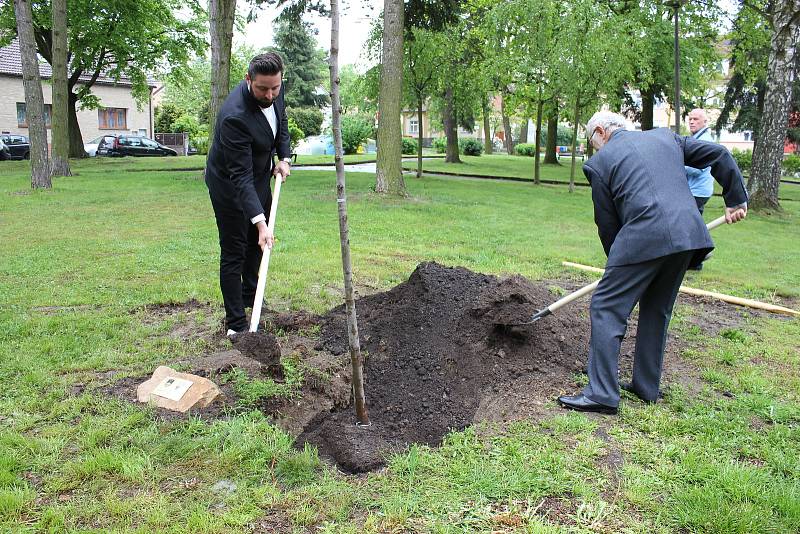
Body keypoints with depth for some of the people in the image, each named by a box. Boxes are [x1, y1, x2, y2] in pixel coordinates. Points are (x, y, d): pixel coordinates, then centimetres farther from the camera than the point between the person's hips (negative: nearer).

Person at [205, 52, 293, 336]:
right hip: (230, 185, -8)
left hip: (260, 177, 8)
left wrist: (284, 157, -5)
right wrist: (260, 222, -45)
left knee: (257, 243, 22)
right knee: (234, 253, -4)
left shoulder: (276, 90, -14)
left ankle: (250, 297, 43)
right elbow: (241, 176, -39)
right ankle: (236, 325, 4)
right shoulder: (235, 116, -38)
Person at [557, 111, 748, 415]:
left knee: (606, 309, 1)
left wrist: (617, 259, 23)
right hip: (689, 234, 7)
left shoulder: (599, 162, 7)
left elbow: (607, 222, 10)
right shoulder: (664, 136, 23)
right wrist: (736, 199, 28)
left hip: (645, 238, -6)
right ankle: (646, 387, 28)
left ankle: (602, 394, -2)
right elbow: (719, 155, 21)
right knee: (657, 310, 20)